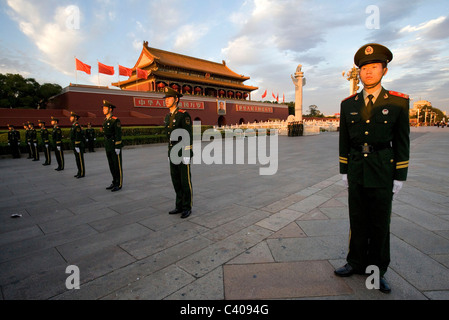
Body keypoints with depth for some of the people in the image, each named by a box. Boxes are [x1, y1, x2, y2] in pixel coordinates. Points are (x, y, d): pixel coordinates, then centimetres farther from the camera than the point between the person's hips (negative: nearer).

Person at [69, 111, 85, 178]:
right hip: (75, 146, 10)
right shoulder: (73, 126, 17)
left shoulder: (77, 126, -15)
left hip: (78, 146, -10)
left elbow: (78, 137, -20)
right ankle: (79, 172, 22)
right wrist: (74, 147, 21)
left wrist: (77, 146, -21)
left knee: (80, 160, -4)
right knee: (77, 159, 14)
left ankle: (82, 173, 2)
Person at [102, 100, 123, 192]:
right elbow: (105, 134, 19)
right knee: (111, 165, 12)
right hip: (108, 147, 8)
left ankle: (119, 184, 6)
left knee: (117, 165, -2)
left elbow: (118, 134, -16)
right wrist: (106, 146, 18)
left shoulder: (116, 120, -12)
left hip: (115, 146, -8)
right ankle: (114, 182, 22)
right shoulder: (105, 121, 14)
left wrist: (118, 147, -19)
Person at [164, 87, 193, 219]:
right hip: (173, 153, 8)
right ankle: (180, 206, 21)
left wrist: (187, 155, -21)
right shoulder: (168, 117, 14)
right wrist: (170, 154, 19)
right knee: (176, 180, 10)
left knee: (185, 180, -3)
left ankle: (187, 208, 9)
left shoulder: (184, 115, -12)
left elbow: (188, 136, -16)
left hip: (184, 153, -8)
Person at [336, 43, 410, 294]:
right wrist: (344, 170, 6)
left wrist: (400, 177, -4)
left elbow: (402, 142, -2)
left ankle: (377, 270, 27)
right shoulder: (348, 104, 4)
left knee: (380, 222, 9)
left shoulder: (398, 102, -3)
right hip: (356, 172, 2)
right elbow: (344, 140, 7)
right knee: (358, 220, 12)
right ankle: (357, 263, 29)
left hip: (382, 172, -2)